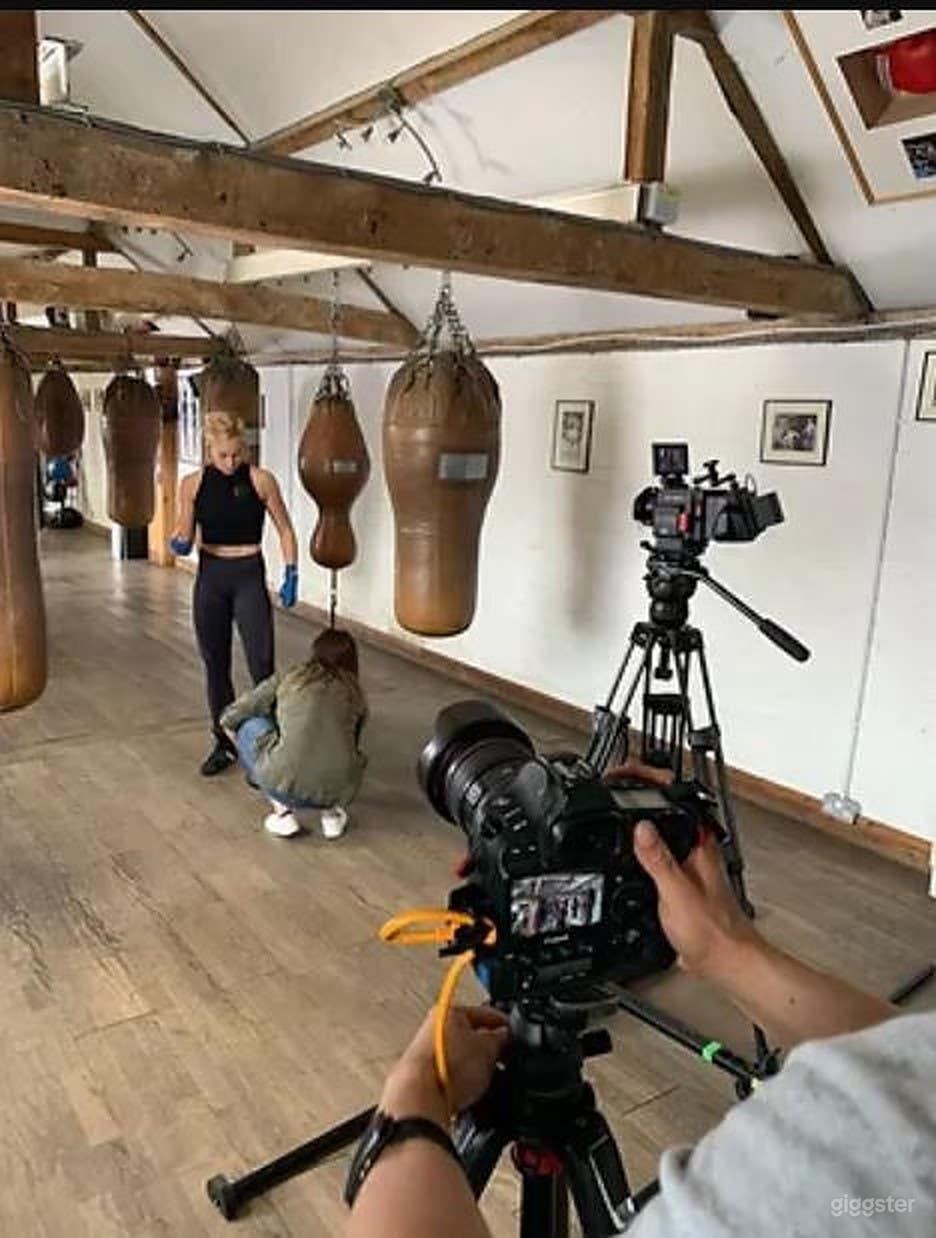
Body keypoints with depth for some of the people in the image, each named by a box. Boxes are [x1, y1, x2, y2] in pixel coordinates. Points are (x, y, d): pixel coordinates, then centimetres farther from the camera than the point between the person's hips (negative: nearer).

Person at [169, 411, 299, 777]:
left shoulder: (261, 480, -7)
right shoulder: (192, 484, -1)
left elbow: (285, 530, 1)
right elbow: (184, 536, 5)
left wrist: (291, 575, -6)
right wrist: (177, 542, -18)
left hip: (248, 577, -3)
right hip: (210, 579, 3)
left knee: (262, 667, -8)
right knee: (215, 665, 11)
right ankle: (224, 743, 27)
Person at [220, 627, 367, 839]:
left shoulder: (287, 679, 15)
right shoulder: (355, 694, 19)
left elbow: (229, 718, 21)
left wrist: (245, 749, 42)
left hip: (288, 787, -3)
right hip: (341, 789, 3)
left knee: (250, 726, 23)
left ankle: (283, 810, 14)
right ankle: (332, 811, 15)